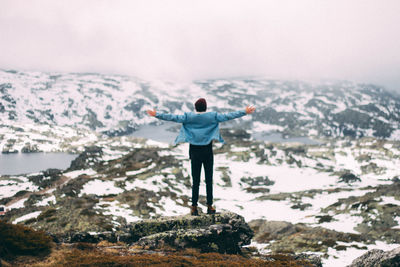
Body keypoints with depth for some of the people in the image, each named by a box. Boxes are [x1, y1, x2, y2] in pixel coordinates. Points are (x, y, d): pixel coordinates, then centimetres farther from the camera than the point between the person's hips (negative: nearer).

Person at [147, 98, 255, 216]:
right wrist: (245, 112, 4)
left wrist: (156, 114, 3)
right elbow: (228, 116, -3)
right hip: (207, 151, -1)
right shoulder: (212, 116, -5)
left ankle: (194, 207, 7)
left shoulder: (188, 116, -4)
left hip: (195, 151, 1)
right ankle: (210, 206, 11)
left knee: (195, 181, 5)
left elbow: (173, 117, -5)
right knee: (209, 180, 7)